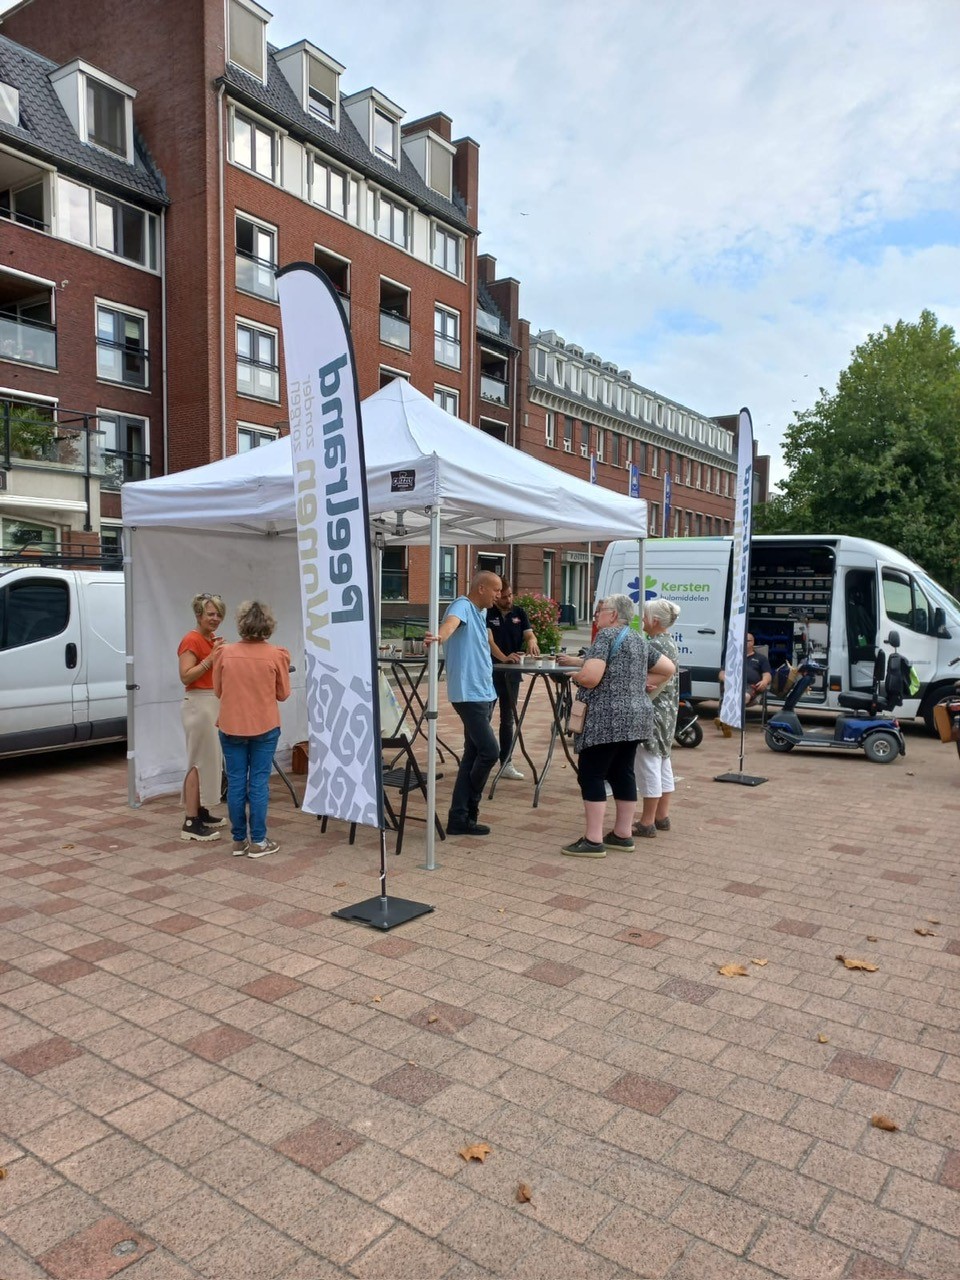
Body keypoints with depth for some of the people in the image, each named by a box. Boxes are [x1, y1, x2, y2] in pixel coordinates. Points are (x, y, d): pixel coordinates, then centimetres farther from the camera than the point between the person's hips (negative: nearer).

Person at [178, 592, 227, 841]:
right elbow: (186, 676, -21)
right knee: (199, 761, -9)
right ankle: (191, 823, -6)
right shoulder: (191, 640, -13)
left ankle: (202, 812, 22)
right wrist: (211, 657, -22)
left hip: (215, 703, 10)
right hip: (199, 704, -10)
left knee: (210, 759, 13)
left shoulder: (213, 640, 14)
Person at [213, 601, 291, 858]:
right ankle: (258, 841, 9)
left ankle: (239, 840, 16)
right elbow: (283, 694, 0)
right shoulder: (276, 655, -9)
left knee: (236, 783, 8)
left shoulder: (225, 653, -4)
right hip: (264, 727, -2)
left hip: (231, 727, 2)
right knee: (259, 783, 4)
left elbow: (218, 690, 7)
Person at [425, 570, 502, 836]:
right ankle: (467, 811, 6)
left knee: (473, 754, 9)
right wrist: (439, 637, -58)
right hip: (469, 695, -10)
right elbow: (451, 622, -37)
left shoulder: (481, 612, 15)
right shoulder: (462, 606, -13)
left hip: (484, 693, 10)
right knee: (490, 751, -12)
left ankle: (460, 818, 13)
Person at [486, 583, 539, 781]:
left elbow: (529, 633, -3)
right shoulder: (487, 614, -8)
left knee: (508, 719, 10)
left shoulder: (519, 612, 6)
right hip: (490, 670, -4)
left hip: (512, 672, 4)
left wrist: (531, 641, -28)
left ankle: (506, 763, 17)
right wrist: (504, 657, -36)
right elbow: (489, 640, -19)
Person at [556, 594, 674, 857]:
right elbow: (669, 668, 22)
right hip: (635, 717, 9)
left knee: (591, 774, -3)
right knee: (622, 773, 14)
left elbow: (590, 676, -21)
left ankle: (593, 841, -2)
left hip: (608, 719, -9)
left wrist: (575, 676, -1)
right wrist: (640, 685, 15)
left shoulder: (607, 635, -10)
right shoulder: (638, 639, 17)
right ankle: (623, 835, 20)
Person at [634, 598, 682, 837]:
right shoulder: (670, 642, 12)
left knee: (648, 764, -4)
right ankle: (662, 816, 24)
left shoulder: (655, 645, -18)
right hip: (667, 712, 10)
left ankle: (647, 822, 2)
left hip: (653, 712, -10)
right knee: (663, 763, 15)